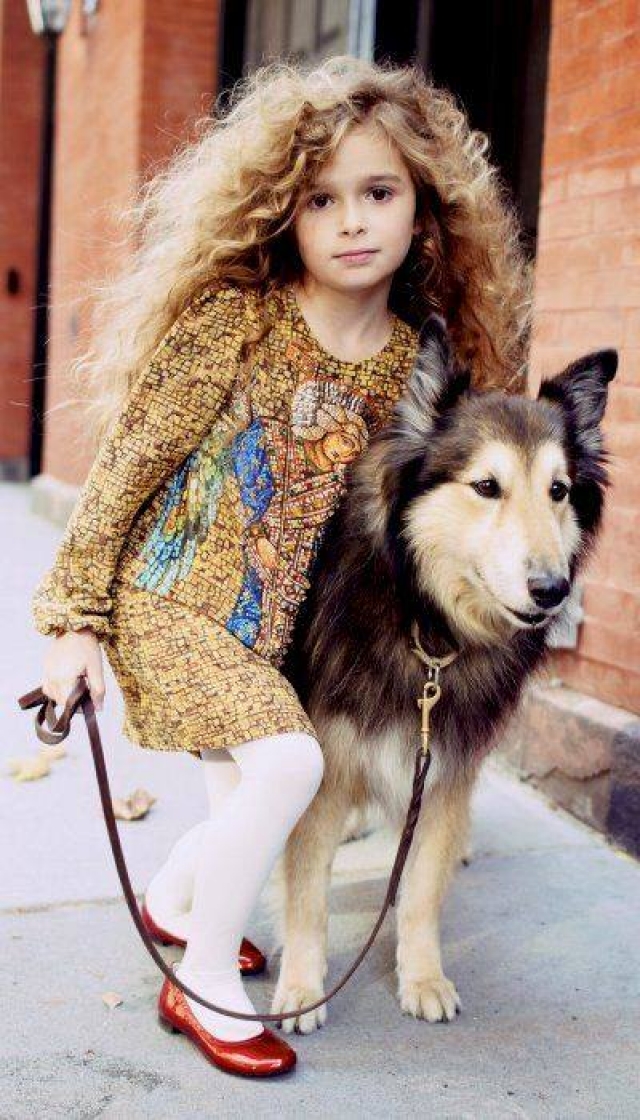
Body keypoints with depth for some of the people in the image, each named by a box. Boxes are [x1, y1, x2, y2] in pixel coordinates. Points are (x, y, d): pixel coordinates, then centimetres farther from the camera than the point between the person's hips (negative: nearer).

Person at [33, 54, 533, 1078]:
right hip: (167, 596, -5)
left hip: (267, 618, 6)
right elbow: (126, 464, -13)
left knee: (251, 809, 12)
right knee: (287, 763, -22)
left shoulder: (416, 356, -3)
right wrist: (74, 615, -13)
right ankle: (205, 981, 0)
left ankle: (173, 902, 45)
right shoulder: (233, 318, -17)